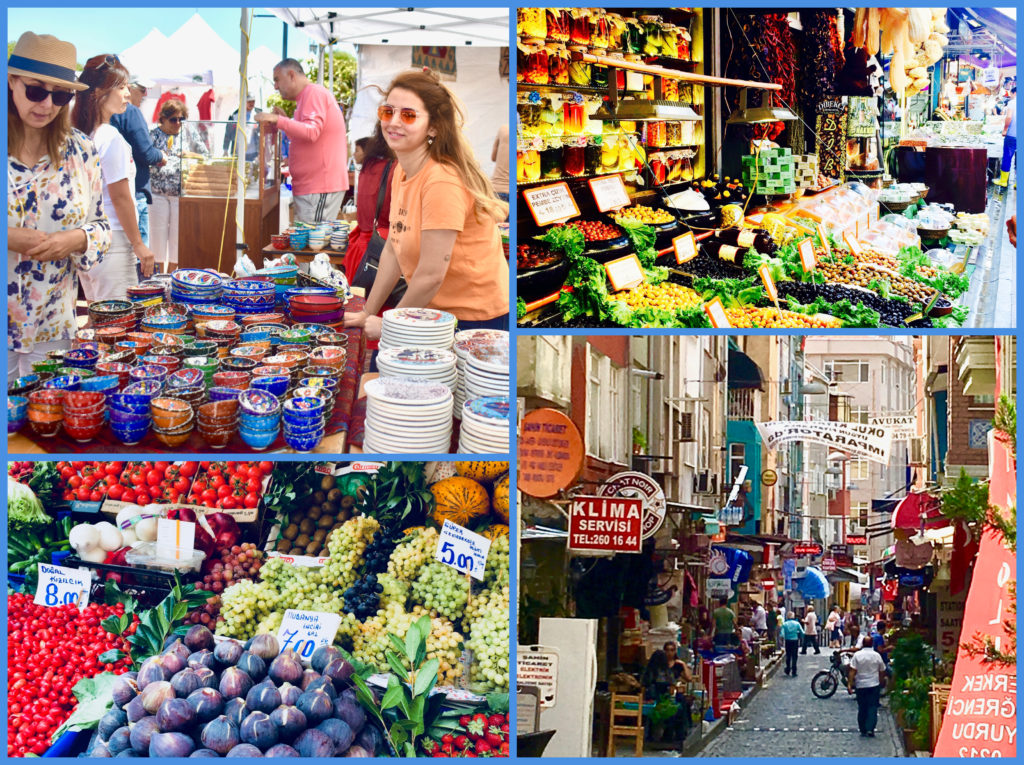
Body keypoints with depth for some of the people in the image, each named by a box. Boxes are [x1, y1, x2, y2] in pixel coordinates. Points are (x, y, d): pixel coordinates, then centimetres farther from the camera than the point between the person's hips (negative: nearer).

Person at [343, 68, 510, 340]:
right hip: (435, 311, 8)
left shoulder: (442, 181, -21)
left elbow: (431, 275, -21)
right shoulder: (402, 172, 6)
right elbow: (393, 250, 13)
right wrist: (368, 314, 12)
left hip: (473, 317, -8)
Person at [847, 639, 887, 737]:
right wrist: (881, 683, 20)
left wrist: (850, 684, -9)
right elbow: (882, 672, 6)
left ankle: (863, 730, 14)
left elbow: (852, 671, -11)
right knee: (873, 707, 2)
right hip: (874, 685, 0)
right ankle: (870, 729, -9)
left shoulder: (857, 655, -6)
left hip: (861, 685, 0)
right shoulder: (877, 656, -2)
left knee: (862, 708, 9)